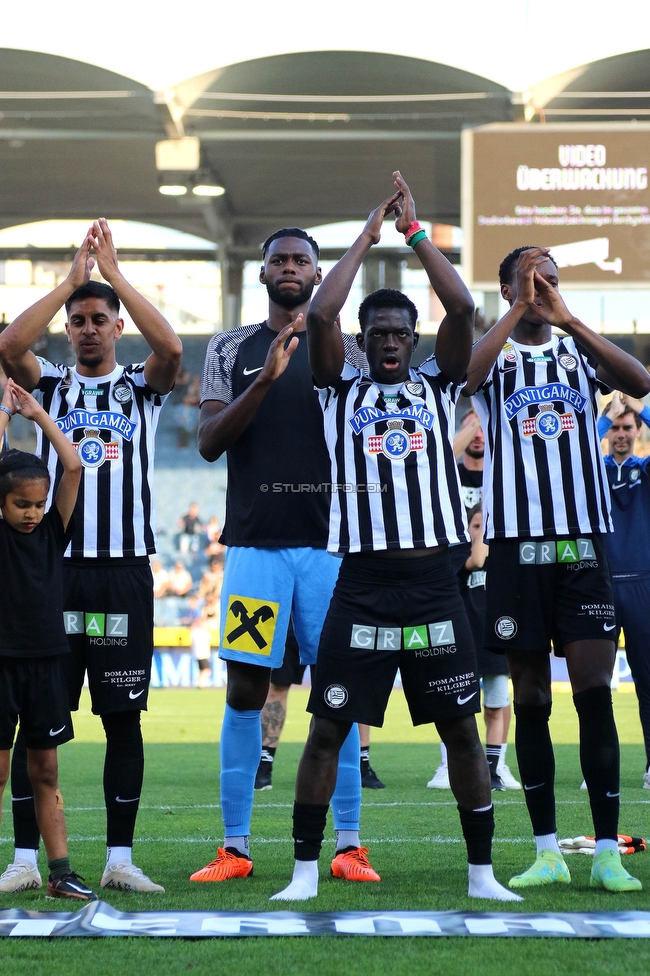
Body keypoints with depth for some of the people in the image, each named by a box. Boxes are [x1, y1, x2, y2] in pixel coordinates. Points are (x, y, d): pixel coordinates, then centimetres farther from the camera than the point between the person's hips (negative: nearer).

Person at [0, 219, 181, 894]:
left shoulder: (142, 387, 9)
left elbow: (171, 348, -12)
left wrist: (114, 275, -10)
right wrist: (71, 279, -9)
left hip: (124, 571, 0)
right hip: (54, 567, 0)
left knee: (123, 718, 2)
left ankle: (119, 859, 7)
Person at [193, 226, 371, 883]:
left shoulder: (344, 349, 9)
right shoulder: (231, 349, 9)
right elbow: (209, 442, -3)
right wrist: (266, 378, -15)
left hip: (328, 542, 0)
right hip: (255, 543, 0)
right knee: (245, 689, -1)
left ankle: (347, 843, 5)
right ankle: (235, 846, 6)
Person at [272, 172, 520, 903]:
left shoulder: (436, 388, 11)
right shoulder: (341, 392, 9)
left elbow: (462, 309, -2)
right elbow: (320, 315, -6)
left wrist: (415, 231, 3)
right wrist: (367, 236, 3)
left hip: (433, 579, 1)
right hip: (363, 581, -1)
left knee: (460, 730, 4)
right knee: (328, 727, -2)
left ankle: (482, 871, 11)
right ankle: (305, 870, 7)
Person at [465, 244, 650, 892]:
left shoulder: (579, 352, 11)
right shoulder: (493, 355, 7)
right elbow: (463, 377, -18)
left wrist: (568, 318, -16)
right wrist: (520, 310, -18)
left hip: (583, 543, 1)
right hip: (516, 544, -1)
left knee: (594, 690, -6)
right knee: (530, 698, 2)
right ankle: (547, 854, 8)